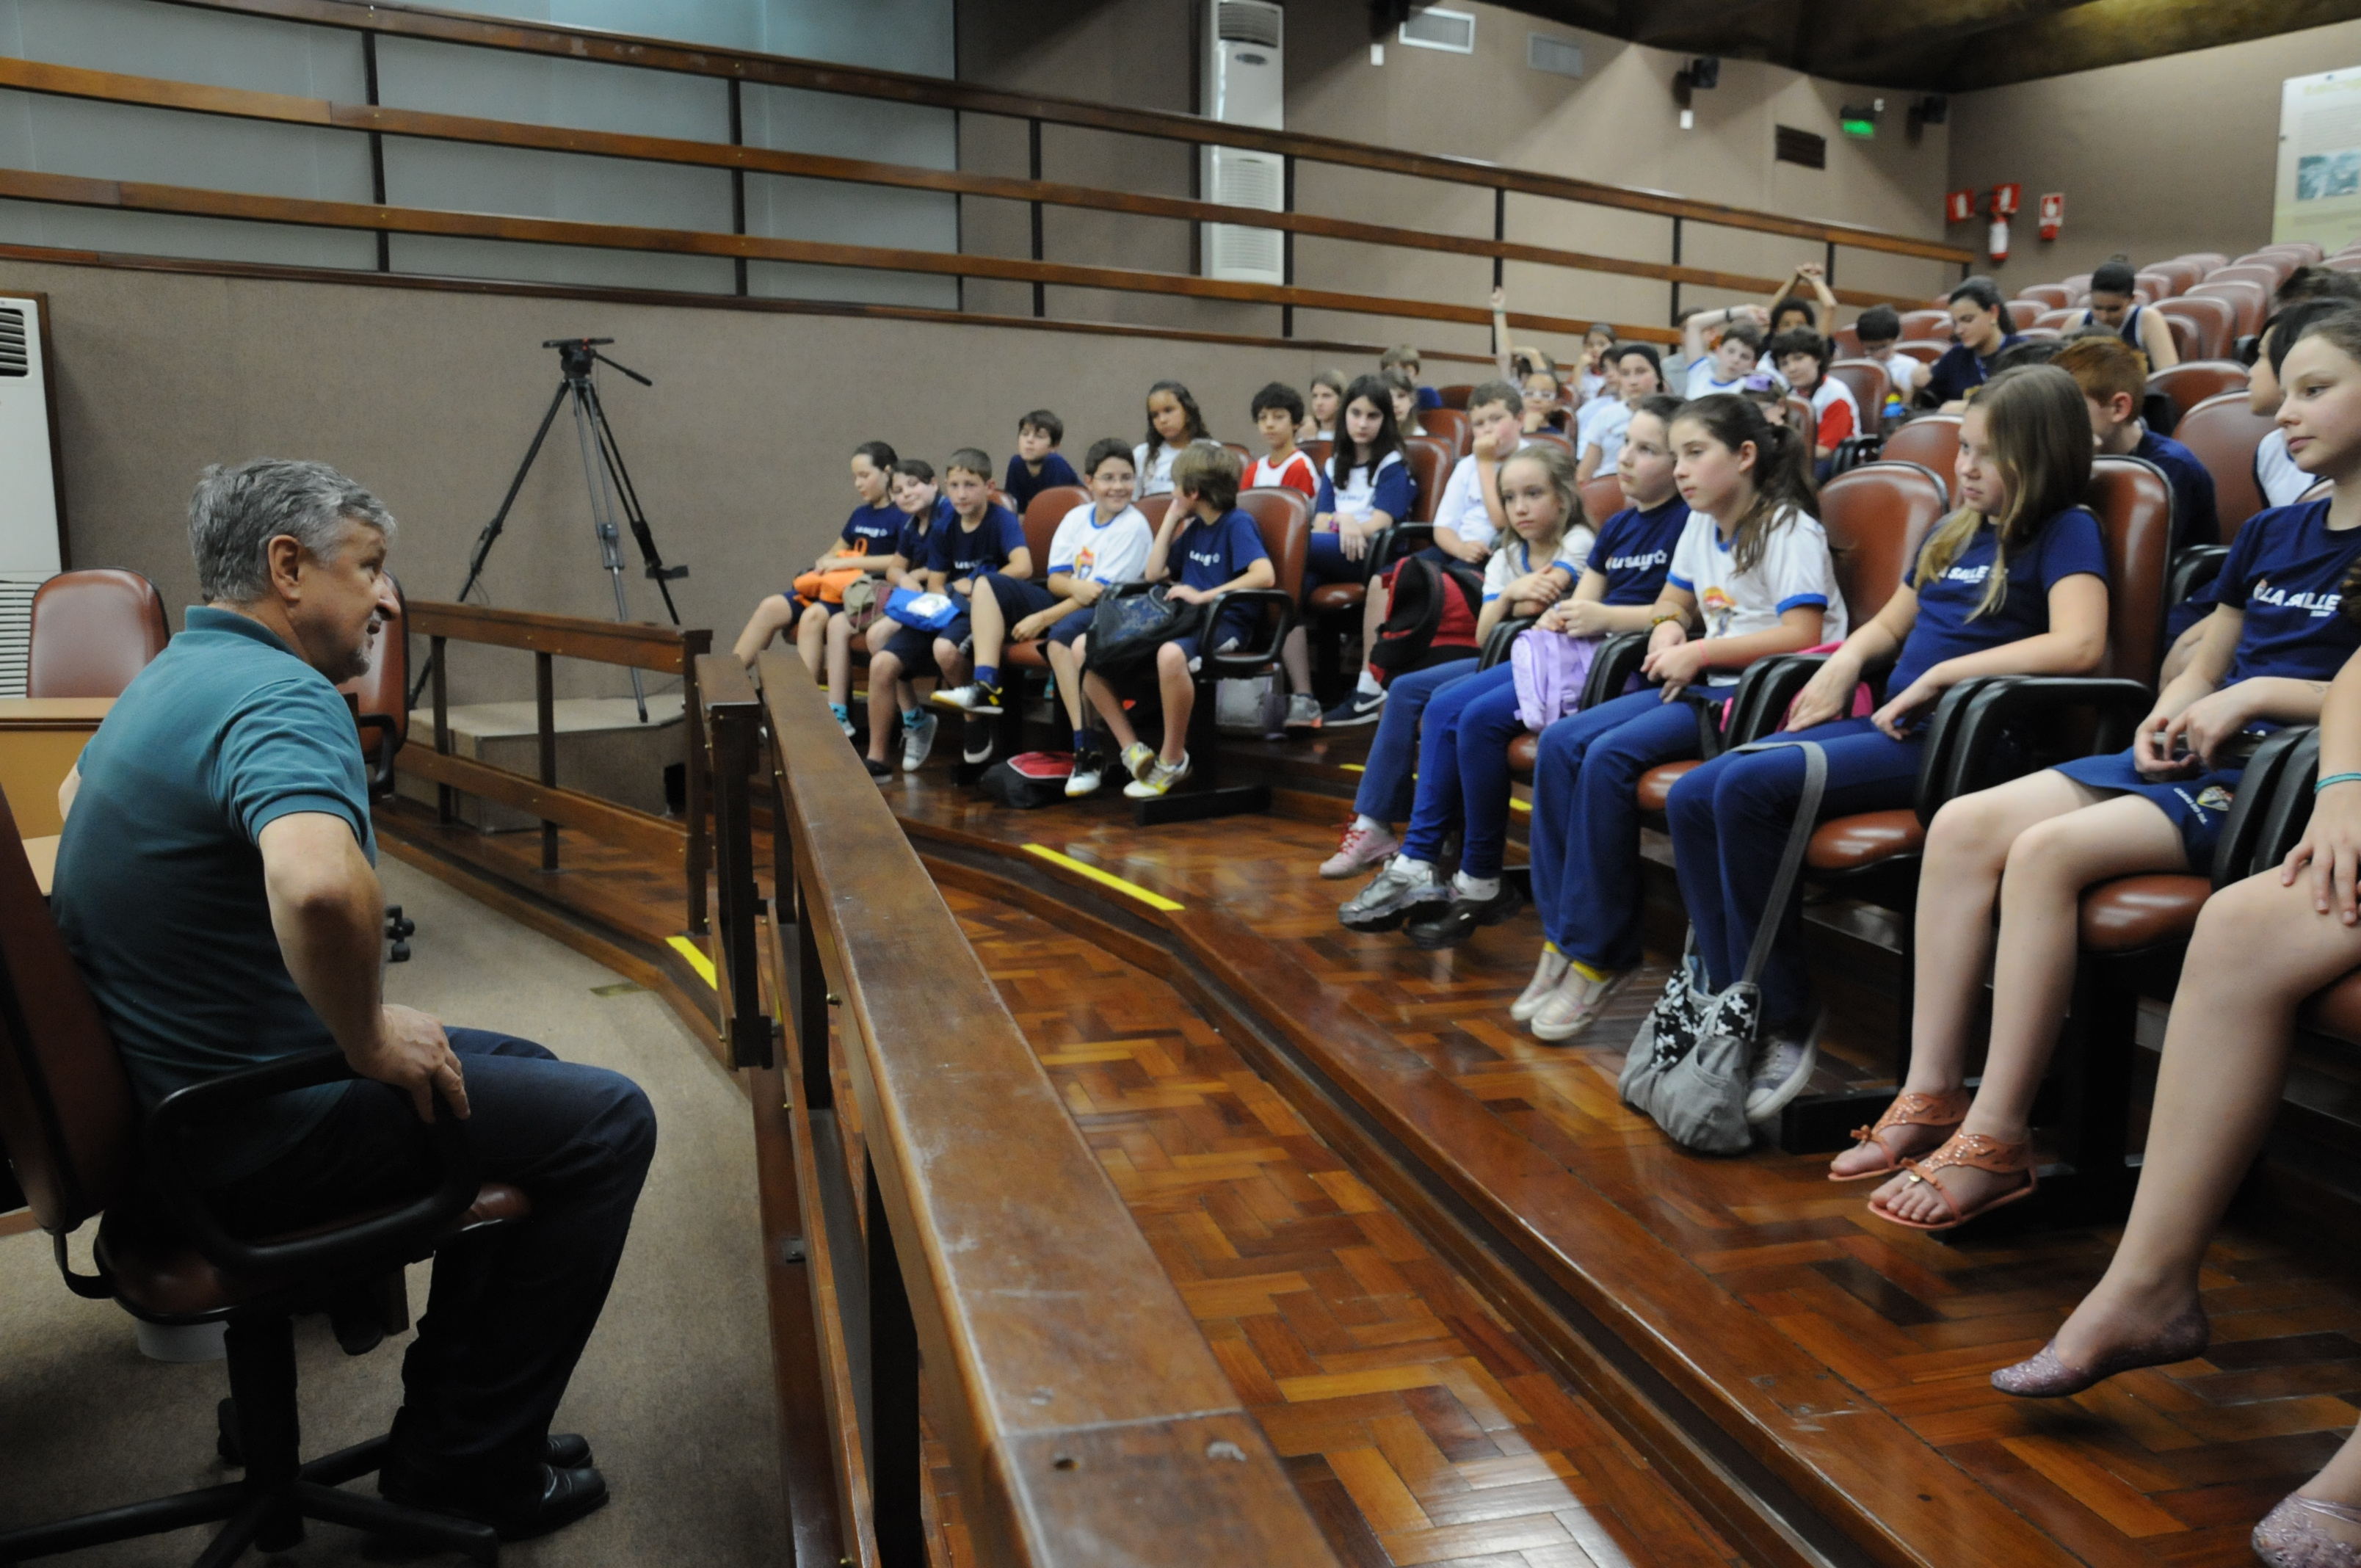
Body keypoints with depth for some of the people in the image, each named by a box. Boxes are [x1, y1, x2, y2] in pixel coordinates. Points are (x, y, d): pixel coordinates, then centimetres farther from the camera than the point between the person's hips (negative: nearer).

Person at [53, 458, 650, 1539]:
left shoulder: (171, 675, 10)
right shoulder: (280, 696, -24)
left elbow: (80, 789, 32)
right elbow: (320, 884, -46)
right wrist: (369, 1034, -25)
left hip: (165, 1087, 11)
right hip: (247, 1131, -11)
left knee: (524, 1073, 22)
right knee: (604, 1122, -4)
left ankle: (449, 1425, 26)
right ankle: (472, 1470, 8)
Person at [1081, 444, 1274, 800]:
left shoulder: (1237, 524, -6)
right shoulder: (1194, 528, 19)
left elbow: (1265, 575, -22)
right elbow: (1154, 573, 21)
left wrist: (1205, 595, -22)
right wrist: (1172, 518, 16)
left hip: (1224, 624, -8)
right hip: (1184, 620, 9)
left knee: (1170, 655, -44)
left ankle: (1172, 760, -23)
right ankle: (1133, 750, -9)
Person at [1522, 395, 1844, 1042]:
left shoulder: (1789, 529, -8)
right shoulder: (1701, 528, 17)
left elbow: (1801, 634, -19)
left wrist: (1698, 653, -16)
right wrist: (1668, 628, 7)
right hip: (1705, 685, 9)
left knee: (1610, 756, -28)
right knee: (1560, 741, -11)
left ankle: (1598, 954, -18)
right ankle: (1562, 938, -9)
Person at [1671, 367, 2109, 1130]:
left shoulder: (2064, 531, -2)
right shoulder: (1954, 530, 21)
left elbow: (2078, 646, -20)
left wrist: (1940, 674, -15)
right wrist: (1845, 661, 9)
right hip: (1889, 724, 8)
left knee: (1747, 787, -27)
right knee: (1691, 798, -7)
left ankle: (1784, 1018, -15)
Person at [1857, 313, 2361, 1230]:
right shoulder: (2270, 534, 20)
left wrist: (2260, 690, -14)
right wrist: (2169, 715, 4)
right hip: (2188, 756, 8)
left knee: (2047, 850, -31)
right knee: (1964, 825, -12)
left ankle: (1995, 1140, -24)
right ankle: (1933, 1094, -13)